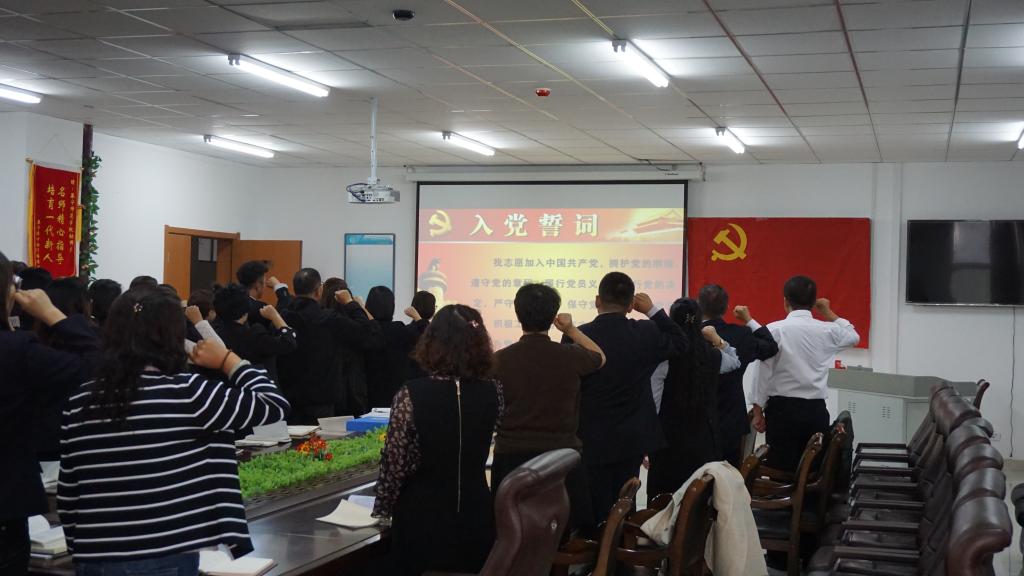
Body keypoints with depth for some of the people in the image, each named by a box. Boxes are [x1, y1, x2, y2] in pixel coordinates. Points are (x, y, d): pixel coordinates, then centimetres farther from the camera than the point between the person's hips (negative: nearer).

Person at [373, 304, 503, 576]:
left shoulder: (412, 394, -17)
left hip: (424, 519, -3)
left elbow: (395, 464, -12)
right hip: (476, 517, 3)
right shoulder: (493, 392, -6)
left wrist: (382, 508, 2)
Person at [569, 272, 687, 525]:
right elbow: (679, 343, 13)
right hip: (631, 442, 3)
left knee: (595, 516, 3)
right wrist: (653, 310, 12)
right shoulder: (646, 334, -6)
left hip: (591, 443, -3)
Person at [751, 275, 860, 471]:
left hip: (782, 409, -2)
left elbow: (763, 373, -5)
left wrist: (758, 411, 3)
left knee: (781, 470, 0)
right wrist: (828, 313, 30)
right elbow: (854, 337, 25)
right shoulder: (828, 331, 3)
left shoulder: (774, 330, -6)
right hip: (816, 410, 3)